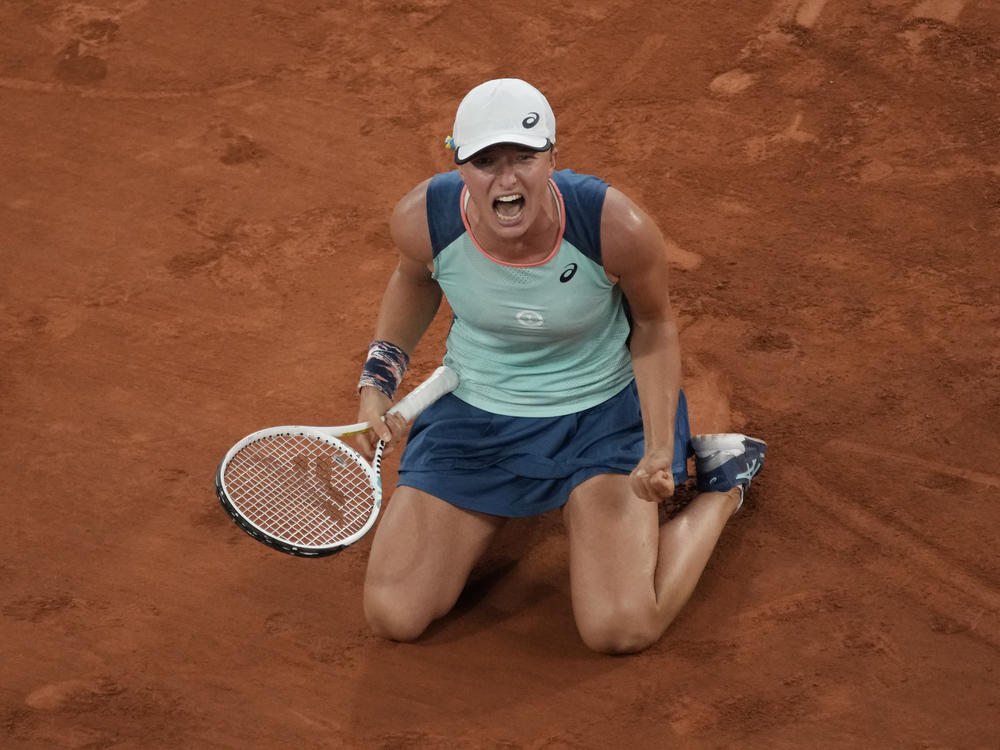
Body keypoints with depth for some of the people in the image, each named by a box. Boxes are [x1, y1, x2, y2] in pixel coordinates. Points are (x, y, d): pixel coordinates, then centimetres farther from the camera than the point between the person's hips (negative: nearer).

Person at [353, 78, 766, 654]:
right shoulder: (423, 219, -24)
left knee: (622, 629, -17)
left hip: (603, 412, -2)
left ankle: (725, 483, 12)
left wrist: (658, 449, -18)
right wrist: (378, 381, -6)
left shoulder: (618, 227, -30)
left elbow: (655, 324, -8)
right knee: (393, 617, -5)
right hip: (474, 415, 3)